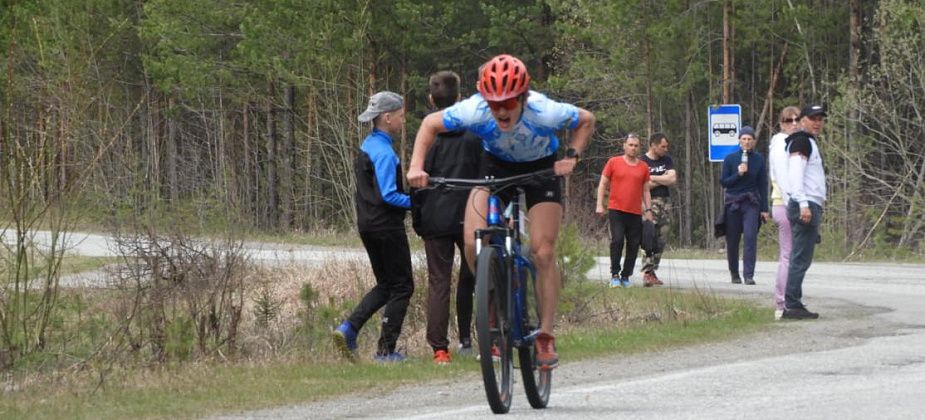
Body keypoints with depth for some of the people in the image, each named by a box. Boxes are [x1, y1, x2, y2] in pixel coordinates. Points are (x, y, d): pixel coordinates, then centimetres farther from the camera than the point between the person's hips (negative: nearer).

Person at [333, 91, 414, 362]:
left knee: (386, 285, 18)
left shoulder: (367, 147, 12)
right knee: (402, 286, 1)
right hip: (387, 227, -9)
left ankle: (349, 329, 3)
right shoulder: (384, 152, -18)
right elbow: (388, 195, -24)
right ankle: (387, 350, 1)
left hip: (368, 225, 9)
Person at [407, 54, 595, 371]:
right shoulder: (474, 112, -32)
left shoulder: (545, 112, -34)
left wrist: (572, 157, -24)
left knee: (543, 252, -12)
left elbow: (586, 121, -12)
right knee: (473, 242, -20)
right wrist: (416, 166, -24)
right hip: (496, 166, 1)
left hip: (540, 169, -1)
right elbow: (431, 124, -13)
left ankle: (546, 336, -1)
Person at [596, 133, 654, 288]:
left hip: (635, 213, 3)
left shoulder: (643, 167, 11)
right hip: (616, 210, -3)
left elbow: (645, 190, 16)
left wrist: (648, 209, 8)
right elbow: (603, 184, 7)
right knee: (617, 240, -14)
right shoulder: (614, 162, 4)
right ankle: (615, 274, -6)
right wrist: (600, 205, -1)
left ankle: (625, 276, 9)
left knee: (634, 244, 0)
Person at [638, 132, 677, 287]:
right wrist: (663, 179, -3)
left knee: (661, 240, 3)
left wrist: (652, 178, -6)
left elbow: (673, 179, 1)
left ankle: (652, 272, 8)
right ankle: (647, 273, -18)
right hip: (650, 202, -6)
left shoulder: (667, 160, 15)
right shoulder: (641, 162, -1)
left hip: (665, 202, 6)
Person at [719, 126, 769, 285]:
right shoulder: (730, 159, 2)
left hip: (751, 203, -1)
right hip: (733, 203, 1)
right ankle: (734, 274, 22)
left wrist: (764, 209, 5)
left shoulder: (758, 159, 4)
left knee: (750, 237, -15)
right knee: (732, 240, 5)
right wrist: (738, 174, -14)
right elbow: (723, 182, 2)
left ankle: (749, 275, -17)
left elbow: (763, 185, 8)